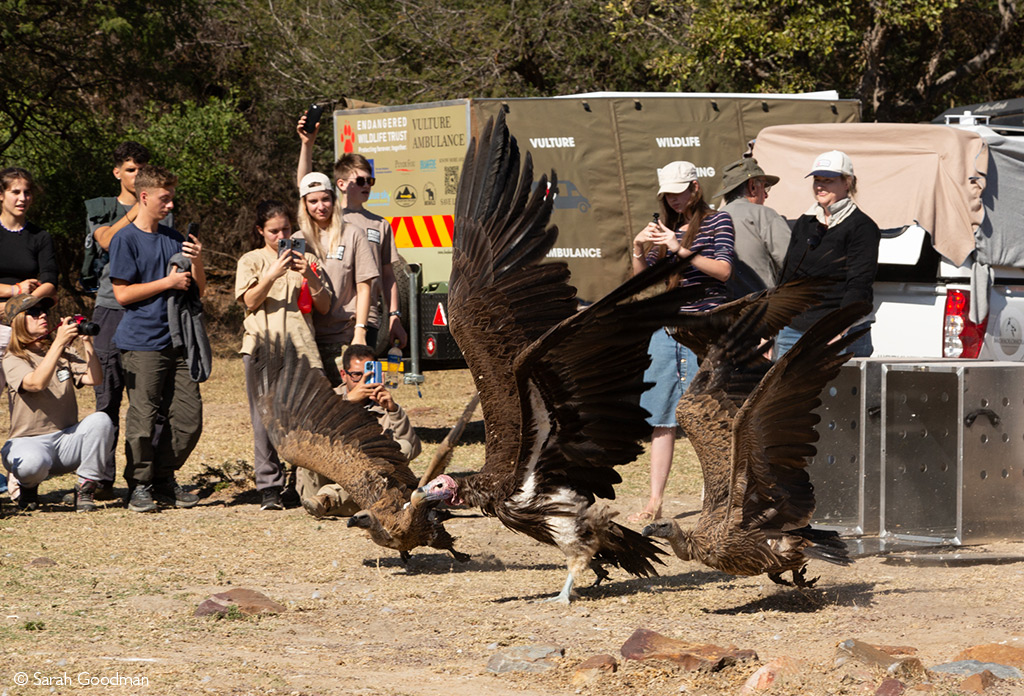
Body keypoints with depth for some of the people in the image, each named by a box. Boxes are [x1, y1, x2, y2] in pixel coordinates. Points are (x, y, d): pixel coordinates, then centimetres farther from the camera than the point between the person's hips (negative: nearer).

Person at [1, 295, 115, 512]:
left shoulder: (65, 354, 15)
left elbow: (94, 378, -1)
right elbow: (36, 383, -24)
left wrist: (85, 342, -12)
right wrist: (59, 342, -26)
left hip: (67, 439, 5)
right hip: (29, 441, -5)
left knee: (101, 420, -26)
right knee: (33, 462, -40)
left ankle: (85, 488, -11)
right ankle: (29, 486, 1)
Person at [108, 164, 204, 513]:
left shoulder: (173, 238, 14)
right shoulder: (126, 239, -4)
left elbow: (199, 288, 17)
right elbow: (123, 294, -9)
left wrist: (197, 263, -3)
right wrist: (168, 282, -11)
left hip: (176, 339, 6)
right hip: (142, 342, -6)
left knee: (189, 416, 2)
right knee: (143, 418, -6)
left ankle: (164, 480, 16)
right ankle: (139, 485, 5)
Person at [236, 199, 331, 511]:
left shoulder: (307, 259, 18)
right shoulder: (251, 261, 13)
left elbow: (324, 307, 12)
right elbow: (250, 301, 0)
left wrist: (309, 277, -4)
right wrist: (273, 274, -13)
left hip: (300, 344, 1)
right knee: (265, 419, -7)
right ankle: (269, 488, -4)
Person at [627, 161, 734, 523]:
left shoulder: (717, 222, 1)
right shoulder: (664, 226, 16)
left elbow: (723, 270, -11)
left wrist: (680, 249, -17)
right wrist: (639, 249, -1)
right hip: (665, 326, 6)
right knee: (661, 419, 4)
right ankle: (655, 503, 7)